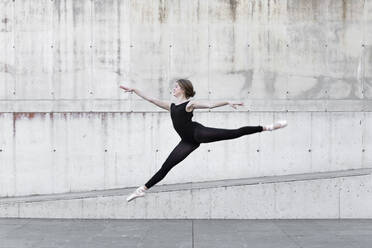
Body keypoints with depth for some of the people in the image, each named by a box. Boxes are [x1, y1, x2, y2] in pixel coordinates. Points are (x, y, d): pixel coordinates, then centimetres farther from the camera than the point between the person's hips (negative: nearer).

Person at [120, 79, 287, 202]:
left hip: (198, 133, -6)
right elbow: (150, 99, 22)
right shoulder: (171, 106, 20)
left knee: (234, 133, -15)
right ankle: (142, 189, 9)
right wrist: (134, 90, 21)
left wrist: (227, 102, -22)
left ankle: (267, 127, -12)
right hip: (188, 141, 6)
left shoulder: (190, 104, 1)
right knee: (166, 166, 6)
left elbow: (210, 105, -9)